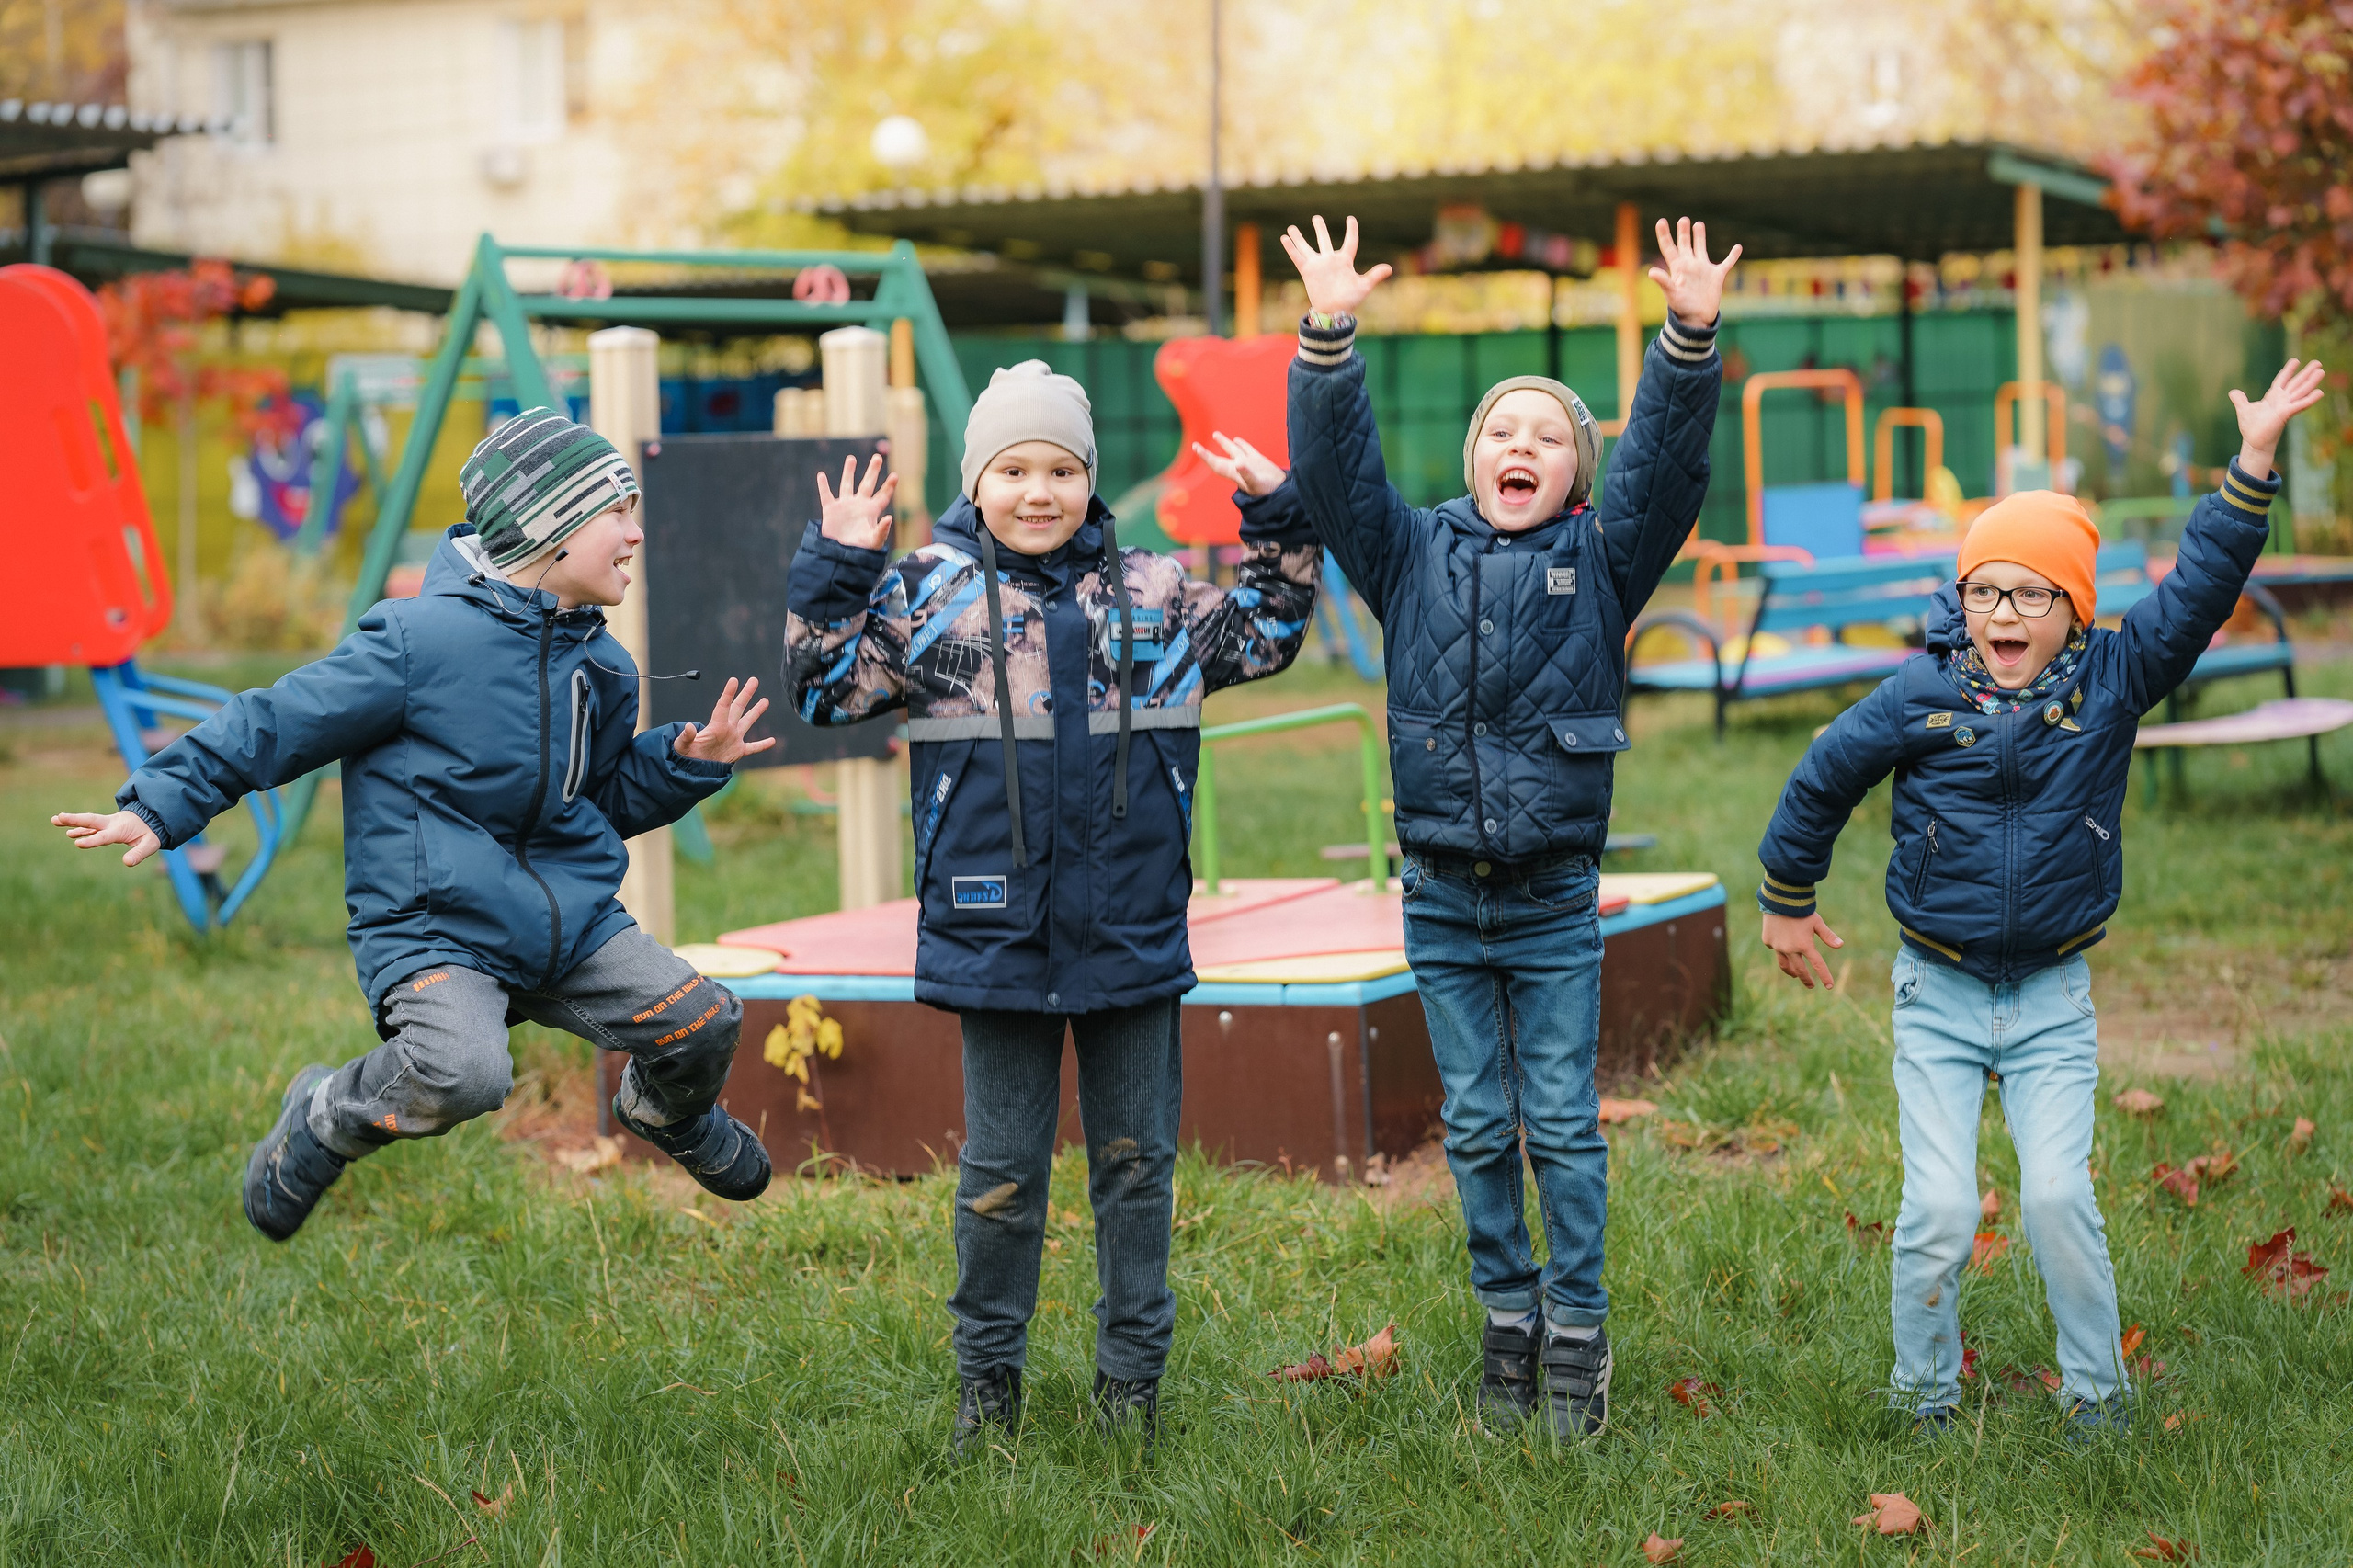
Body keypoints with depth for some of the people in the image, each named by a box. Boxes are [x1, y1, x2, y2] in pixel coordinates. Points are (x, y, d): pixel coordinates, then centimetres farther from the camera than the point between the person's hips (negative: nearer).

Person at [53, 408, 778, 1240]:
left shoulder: (603, 667, 9)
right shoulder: (421, 640, -14)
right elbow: (279, 723, -8)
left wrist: (688, 759, 5)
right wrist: (159, 805, -11)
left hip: (570, 917, 6)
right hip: (432, 926, -6)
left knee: (703, 1023, -8)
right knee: (463, 1072, -33)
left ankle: (664, 1112, 31)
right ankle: (325, 1118, 2)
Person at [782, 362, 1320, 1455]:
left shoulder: (1152, 595, 5)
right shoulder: (930, 596, -1)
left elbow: (1261, 637, 16)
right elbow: (827, 687, -1)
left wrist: (1278, 528, 5)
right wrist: (835, 573, -11)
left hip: (1134, 939, 2)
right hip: (997, 939, -2)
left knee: (1135, 1159, 11)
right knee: (1001, 1170, 7)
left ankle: (1132, 1375, 24)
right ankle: (988, 1379, 21)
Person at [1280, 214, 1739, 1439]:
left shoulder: (1599, 560, 1)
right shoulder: (1415, 554, 4)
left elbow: (1665, 462, -11)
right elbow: (1332, 472, -7)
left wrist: (1690, 337, -25)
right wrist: (1329, 339, -20)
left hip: (1554, 903, -1)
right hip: (1443, 900, 1)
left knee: (1562, 1125, 4)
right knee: (1476, 1130, 10)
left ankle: (1578, 1333, 15)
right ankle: (1506, 1322, 23)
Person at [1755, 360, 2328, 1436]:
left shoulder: (2112, 679, -4)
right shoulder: (1920, 694, -6)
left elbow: (2199, 590, -10)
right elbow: (1822, 781, 7)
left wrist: (2253, 461, -18)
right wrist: (1785, 902, 17)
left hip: (2052, 996, 0)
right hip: (1937, 994, 0)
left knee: (2059, 1196, -9)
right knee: (1939, 1209, -5)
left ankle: (2097, 1398, 10)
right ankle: (1923, 1403, 14)